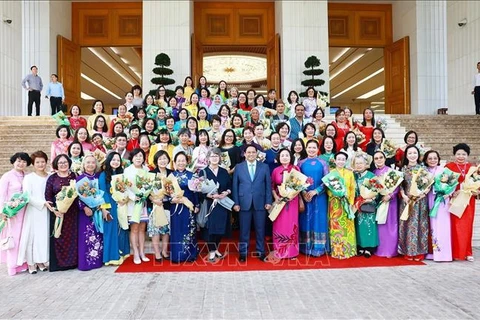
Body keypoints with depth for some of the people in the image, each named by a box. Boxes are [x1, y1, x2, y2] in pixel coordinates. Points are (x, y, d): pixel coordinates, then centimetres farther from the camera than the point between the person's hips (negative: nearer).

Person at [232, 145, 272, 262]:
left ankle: (261, 252, 21)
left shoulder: (264, 167, 6)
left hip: (260, 203, 0)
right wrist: (236, 203, -3)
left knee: (260, 229, 8)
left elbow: (268, 185, 4)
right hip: (244, 203, 0)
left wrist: (268, 201, -2)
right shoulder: (238, 167, 6)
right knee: (244, 230, 6)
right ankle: (243, 253, 18)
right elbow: (235, 186, 3)